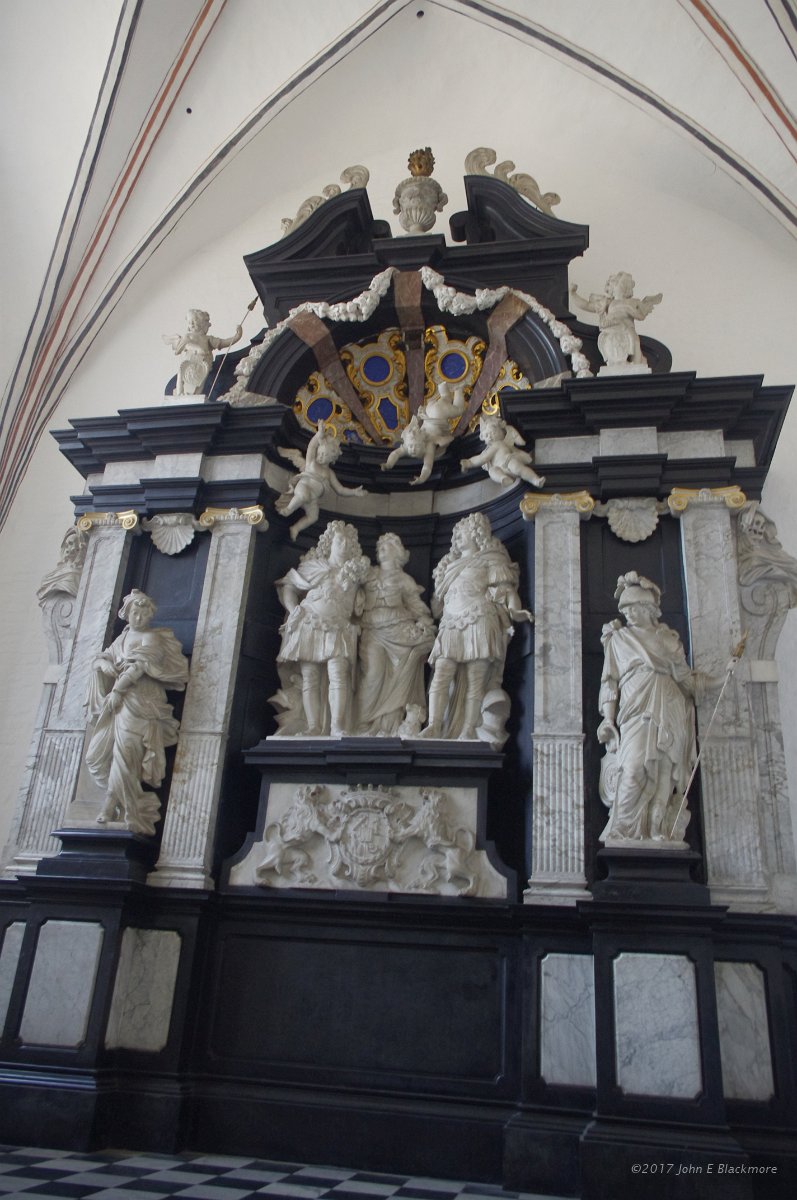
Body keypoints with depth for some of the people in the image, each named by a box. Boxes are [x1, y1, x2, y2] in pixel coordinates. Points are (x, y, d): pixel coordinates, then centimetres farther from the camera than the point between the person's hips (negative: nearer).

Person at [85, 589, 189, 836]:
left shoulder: (152, 638, -1)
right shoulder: (123, 638, 19)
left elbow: (140, 667, -13)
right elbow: (101, 659, 23)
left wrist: (117, 689, -14)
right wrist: (106, 666, 0)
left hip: (139, 701, -7)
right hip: (118, 700, 7)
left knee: (124, 753, -14)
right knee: (97, 755, 3)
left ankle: (113, 806, -9)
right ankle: (118, 801, 12)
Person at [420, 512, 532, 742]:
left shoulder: (490, 560, 13)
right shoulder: (451, 565, 31)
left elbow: (504, 590, 2)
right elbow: (439, 600, 32)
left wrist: (514, 610, -15)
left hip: (479, 623, -5)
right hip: (451, 627, 5)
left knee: (475, 682, -9)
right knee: (441, 676, -11)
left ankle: (469, 731, -11)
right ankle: (434, 726, -18)